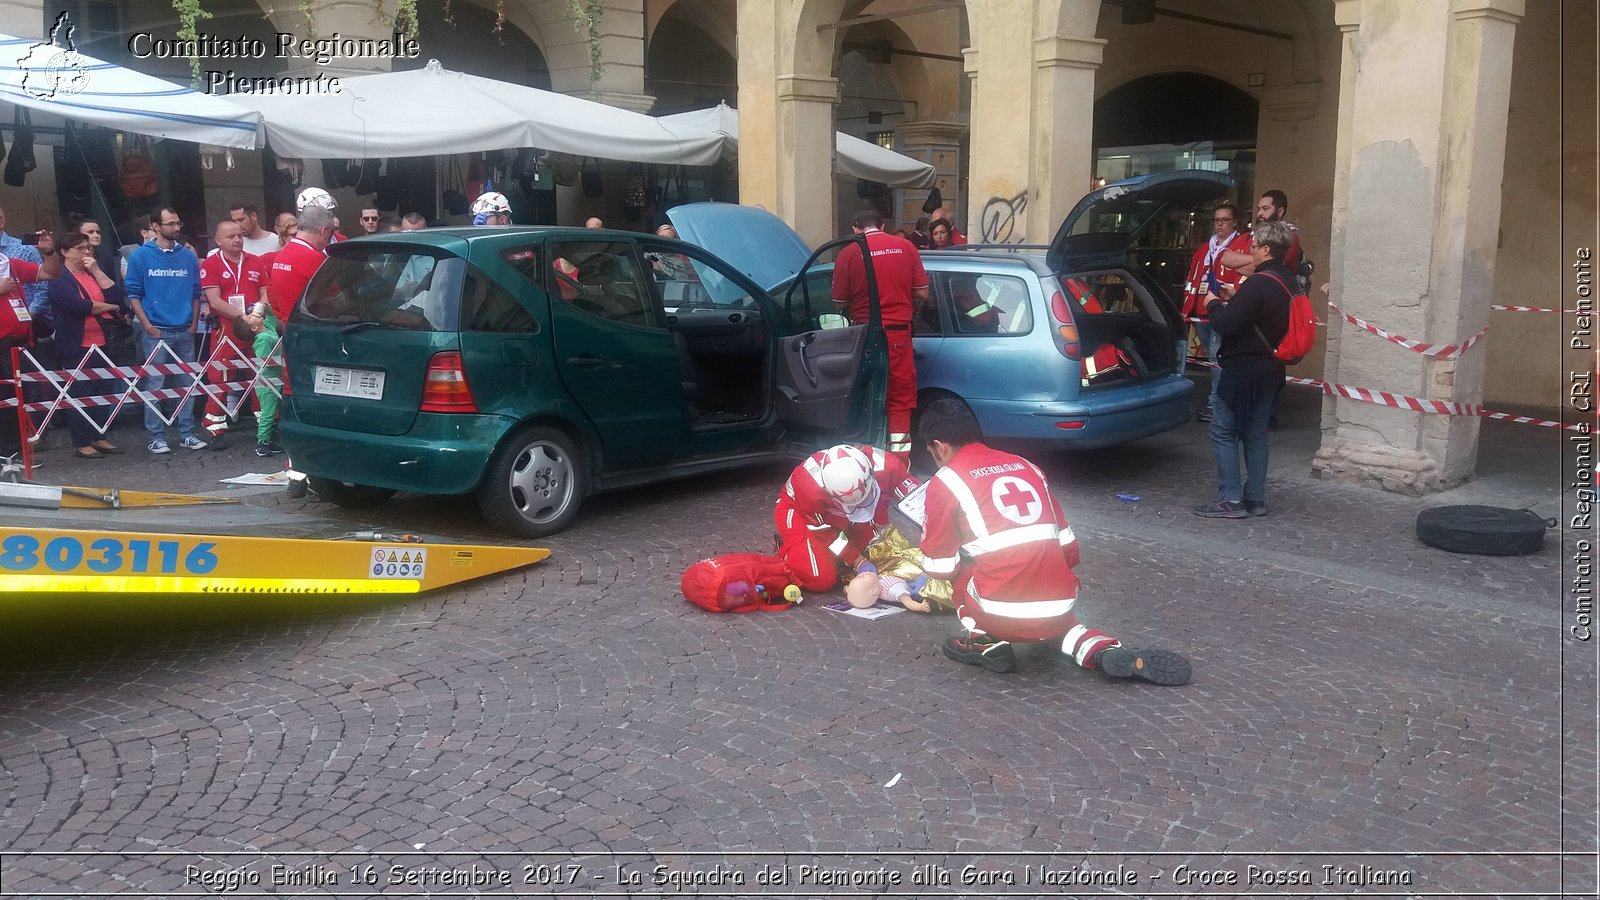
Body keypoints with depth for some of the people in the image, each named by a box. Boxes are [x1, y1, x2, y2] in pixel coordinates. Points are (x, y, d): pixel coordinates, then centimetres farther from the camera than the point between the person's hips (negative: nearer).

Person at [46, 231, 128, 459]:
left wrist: (96, 271, -5)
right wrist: (110, 307, -5)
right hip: (77, 346, -6)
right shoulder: (59, 278, -6)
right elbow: (80, 306, -19)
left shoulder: (94, 273, 15)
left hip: (103, 343, 6)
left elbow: (116, 296, 1)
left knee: (102, 393, 10)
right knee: (79, 395, -1)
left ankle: (99, 438, 20)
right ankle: (81, 444, 5)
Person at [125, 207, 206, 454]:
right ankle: (156, 437, 4)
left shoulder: (188, 256, 9)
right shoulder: (141, 256, 0)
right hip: (157, 331, -3)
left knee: (187, 384, 6)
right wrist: (147, 325, -8)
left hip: (185, 332, 3)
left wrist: (194, 323, 3)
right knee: (155, 386, -2)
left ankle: (187, 433, 14)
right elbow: (133, 294, -1)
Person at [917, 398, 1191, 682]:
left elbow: (940, 568, 4)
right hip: (1059, 609, 5)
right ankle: (1108, 652, 11)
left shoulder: (945, 481, 1)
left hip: (1002, 616, -5)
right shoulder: (1026, 466, 17)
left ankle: (985, 641, 9)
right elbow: (1068, 547, 18)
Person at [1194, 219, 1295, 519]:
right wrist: (1235, 299, 13)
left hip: (1243, 370, -9)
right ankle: (1255, 499, 17)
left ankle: (1231, 500, -3)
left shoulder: (1258, 284, -21)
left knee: (1223, 432, -2)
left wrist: (1214, 304, -4)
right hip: (1270, 370, 9)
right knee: (1255, 433, 14)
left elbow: (1227, 325, -22)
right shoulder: (1288, 282, 9)